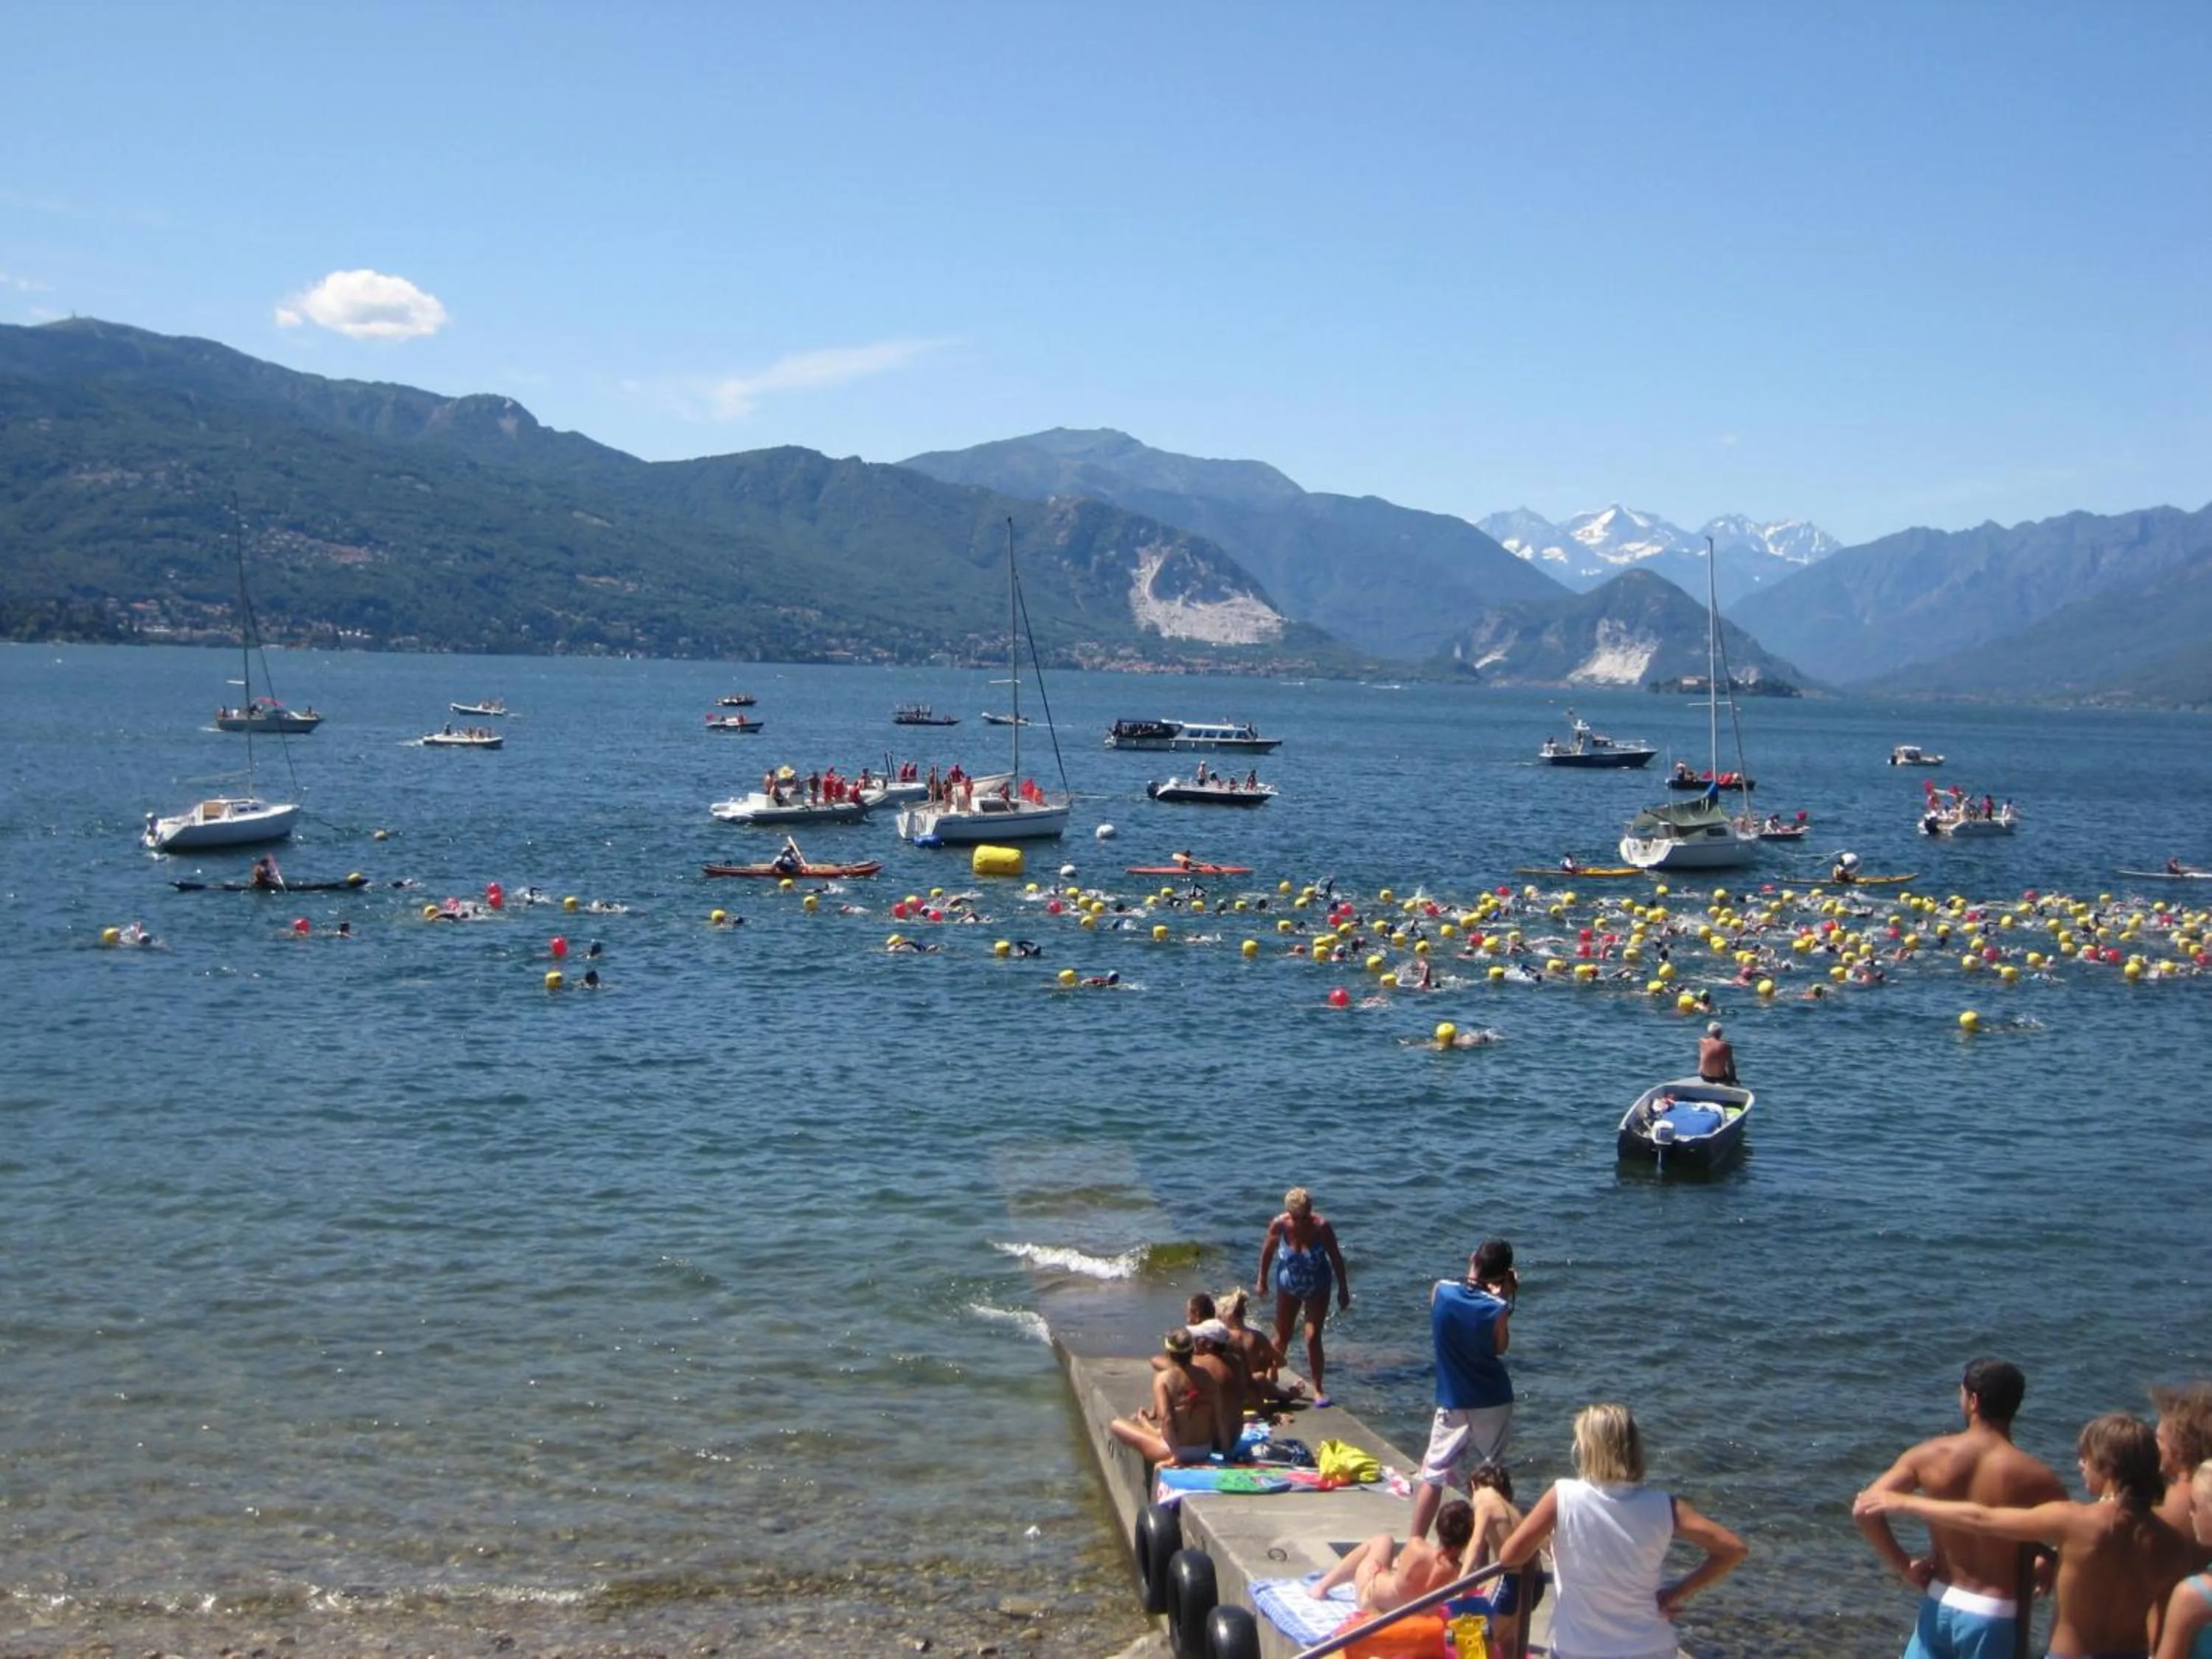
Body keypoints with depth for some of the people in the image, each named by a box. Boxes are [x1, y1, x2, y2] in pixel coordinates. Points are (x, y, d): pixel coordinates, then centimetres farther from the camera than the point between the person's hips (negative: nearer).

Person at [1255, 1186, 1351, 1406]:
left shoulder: (1321, 1227, -26)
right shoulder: (1279, 1225, -23)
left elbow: (1336, 1258, -13)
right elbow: (1268, 1251, -4)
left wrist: (1343, 1289, -6)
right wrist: (1262, 1280, 7)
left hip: (1318, 1290, -2)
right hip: (1288, 1288, 2)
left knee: (1313, 1338, -8)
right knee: (1282, 1337, 14)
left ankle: (1318, 1390, 5)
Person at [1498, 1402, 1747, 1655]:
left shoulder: (1564, 1497, -13)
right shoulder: (1662, 1506, -6)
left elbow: (1510, 1556, -11)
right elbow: (1734, 1549, -6)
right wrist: (1679, 1593, 0)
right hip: (1649, 1652, 2)